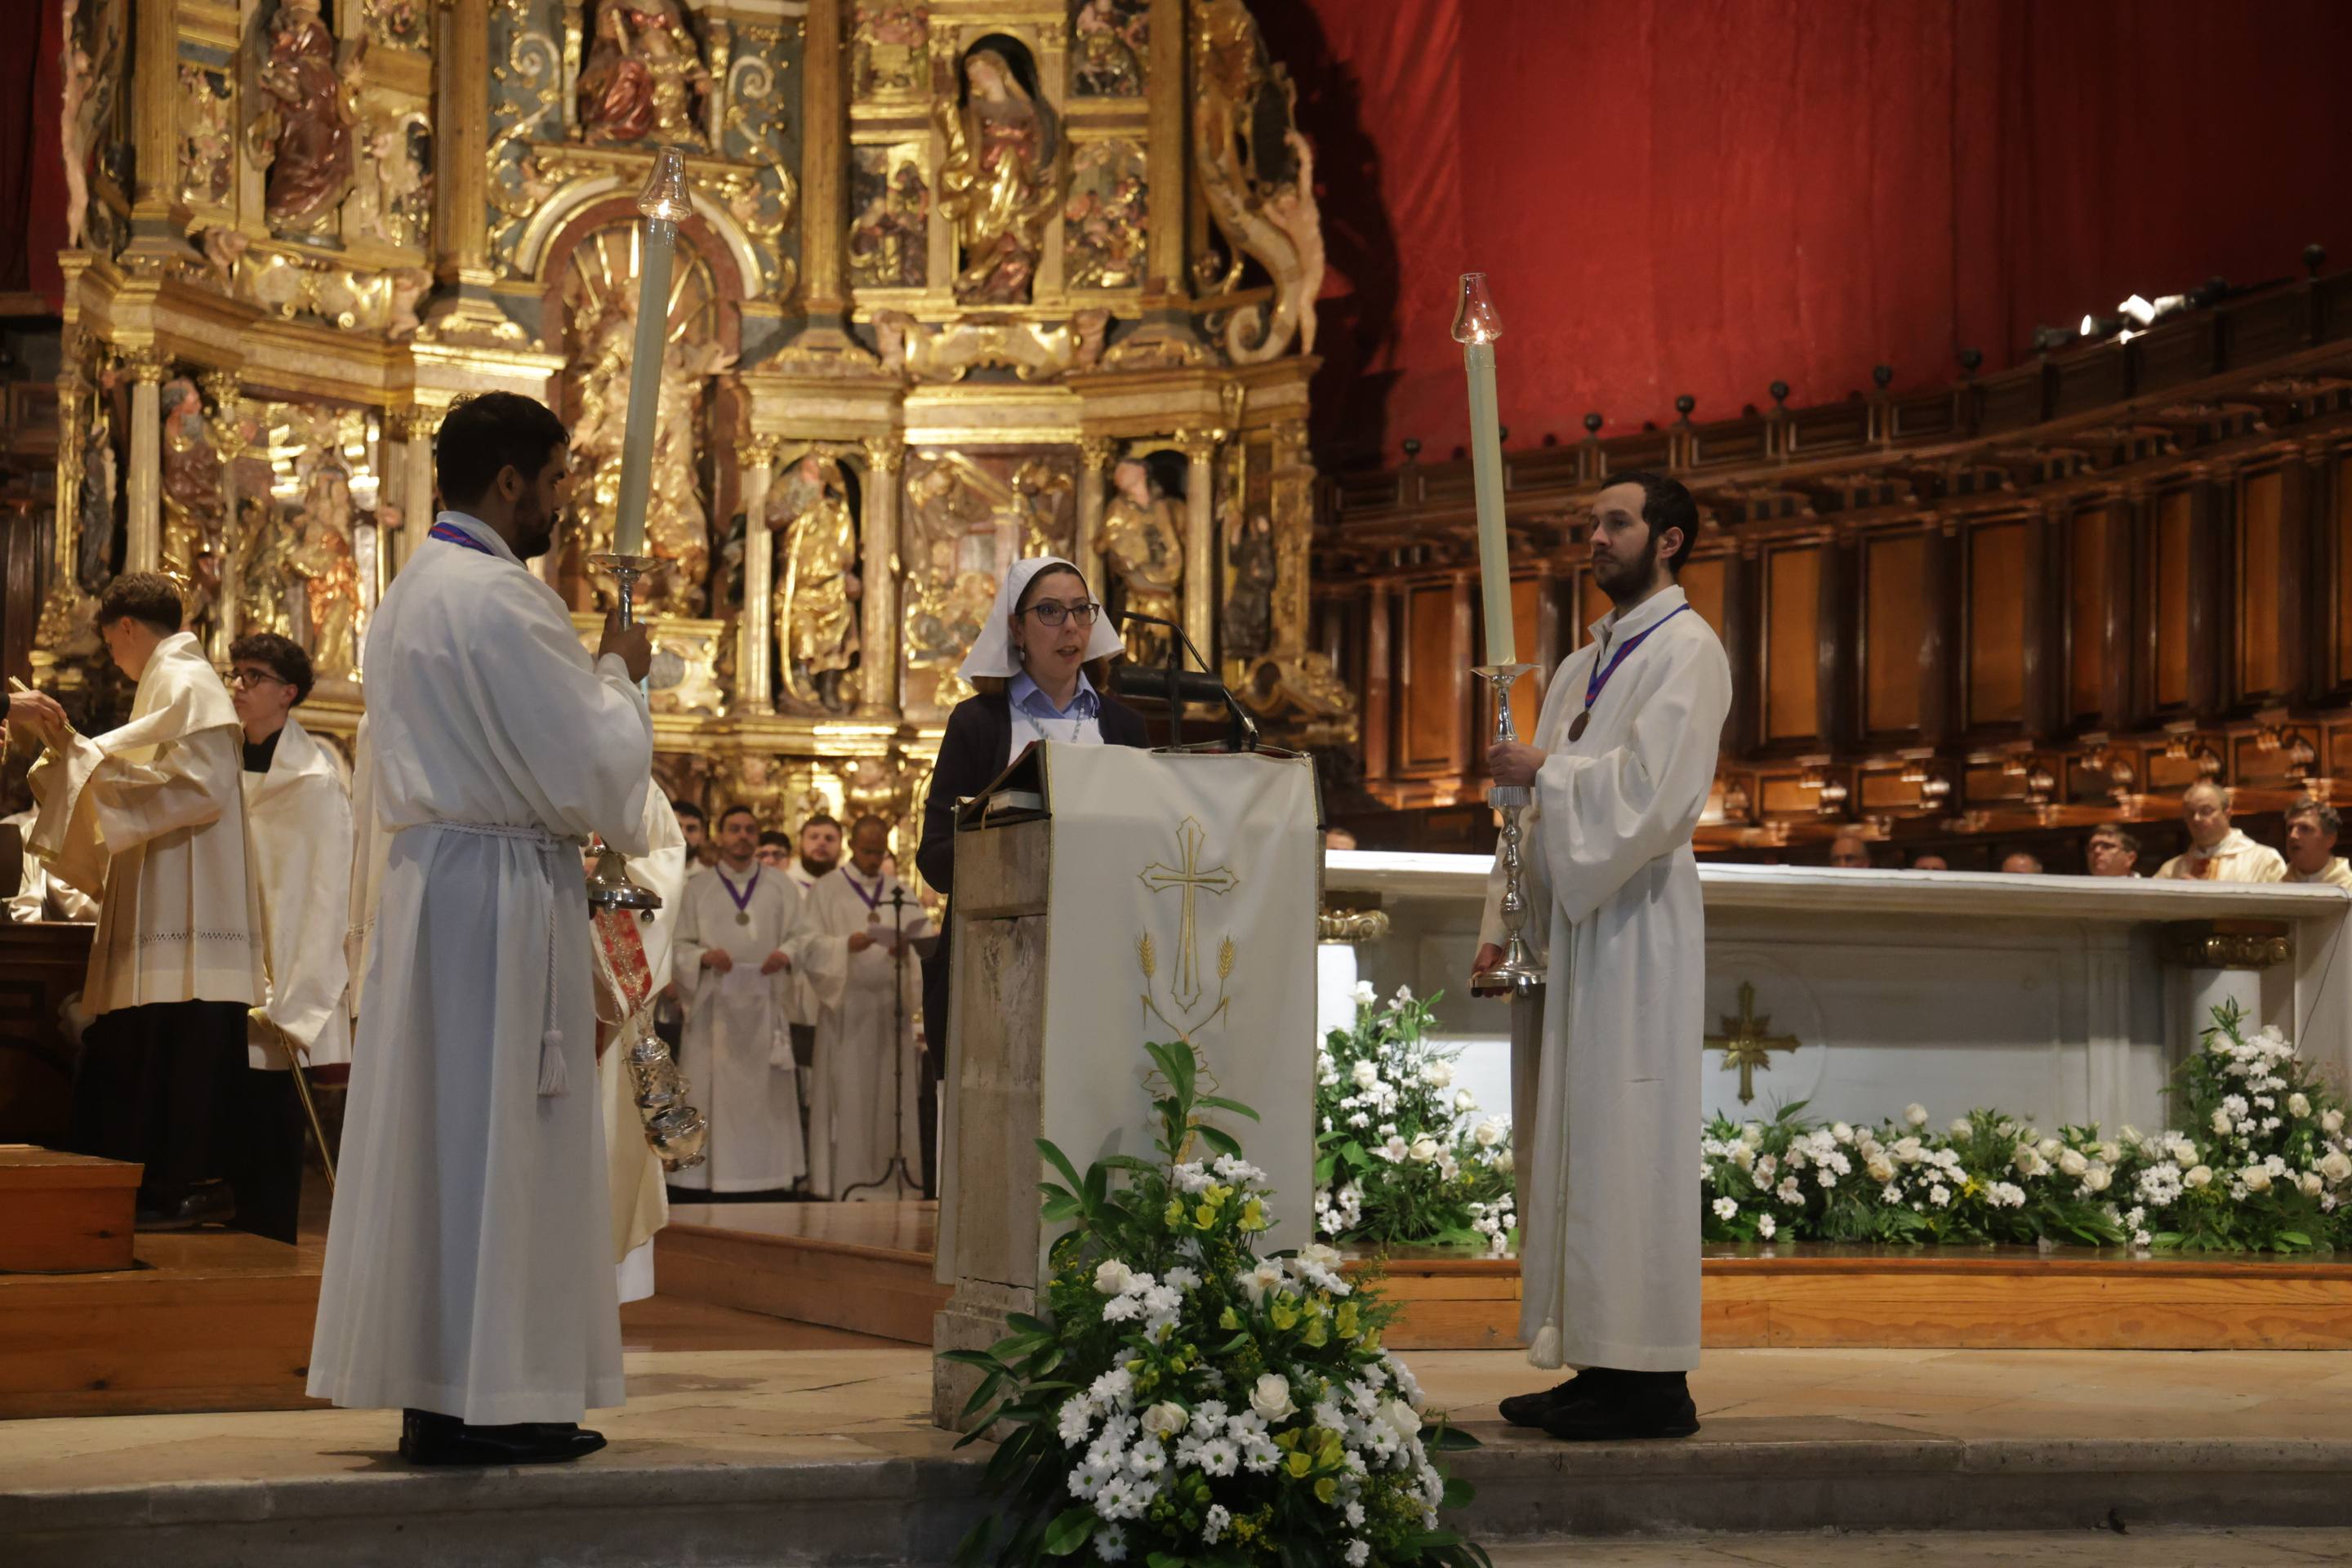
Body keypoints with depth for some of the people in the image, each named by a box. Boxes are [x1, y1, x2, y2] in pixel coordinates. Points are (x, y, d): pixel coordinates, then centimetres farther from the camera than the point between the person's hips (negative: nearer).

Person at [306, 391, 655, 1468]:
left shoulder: (412, 591, 16)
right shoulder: (498, 597, -15)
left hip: (424, 879, 10)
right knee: (493, 1137, -6)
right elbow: (592, 761, -14)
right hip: (500, 888, -10)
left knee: (438, 1130, 10)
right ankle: (472, 1402, -4)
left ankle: (431, 1387, 13)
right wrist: (619, 672, 2)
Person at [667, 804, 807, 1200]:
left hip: (764, 1009, 1)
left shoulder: (781, 889, 14)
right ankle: (700, 1184, -6)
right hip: (713, 1010, -1)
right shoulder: (697, 890, 12)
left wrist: (787, 956, -14)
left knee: (767, 1100, -3)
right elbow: (678, 947, 5)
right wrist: (705, 957, -16)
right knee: (711, 1095, -6)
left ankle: (768, 1184, -2)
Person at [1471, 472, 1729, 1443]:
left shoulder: (1686, 652, -5)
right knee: (1571, 1143, 7)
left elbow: (1655, 793, -17)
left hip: (1638, 928, -9)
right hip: (1573, 920, 9)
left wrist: (1544, 769, -11)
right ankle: (1597, 1363, 10)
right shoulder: (1586, 664, 21)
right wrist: (1505, 922, 13)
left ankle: (1650, 1381, -7)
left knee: (1626, 1139, -9)